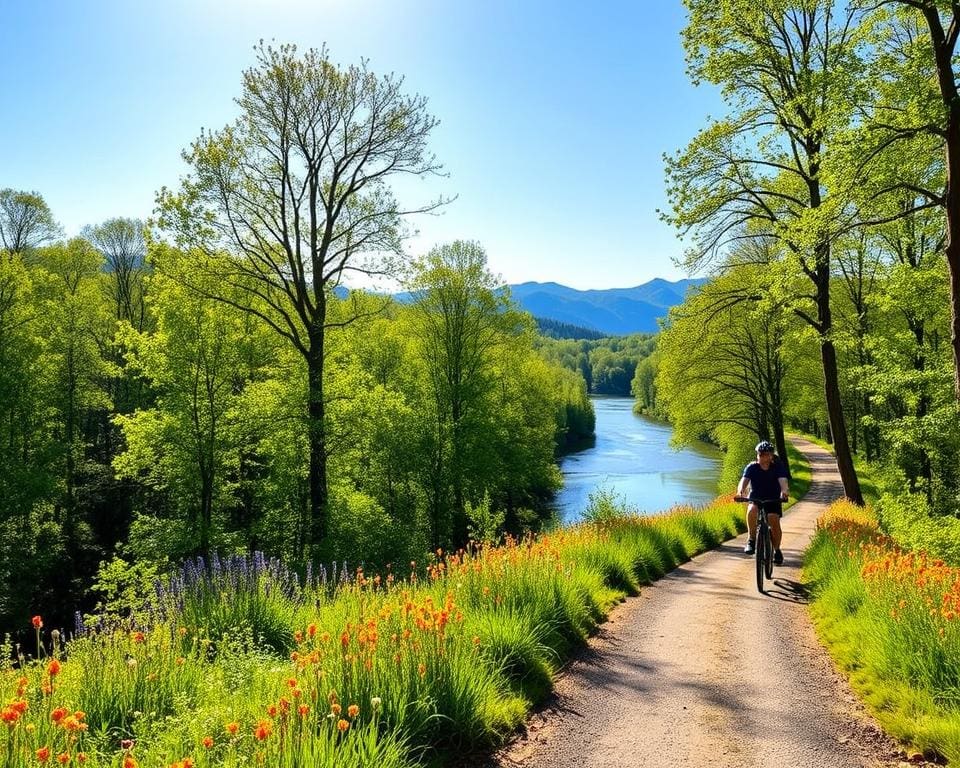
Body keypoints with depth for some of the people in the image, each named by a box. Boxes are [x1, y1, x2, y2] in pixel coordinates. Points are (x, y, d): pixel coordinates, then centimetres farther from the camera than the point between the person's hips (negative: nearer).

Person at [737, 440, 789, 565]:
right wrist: (741, 490, -50)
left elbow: (783, 480, -28)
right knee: (752, 510, -32)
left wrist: (784, 491, -51)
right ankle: (751, 540, -20)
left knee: (774, 522, -19)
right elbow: (744, 479, -26)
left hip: (773, 500, 0)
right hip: (755, 499, 0)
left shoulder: (778, 467, -11)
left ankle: (777, 550, 5)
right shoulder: (751, 467, -11)